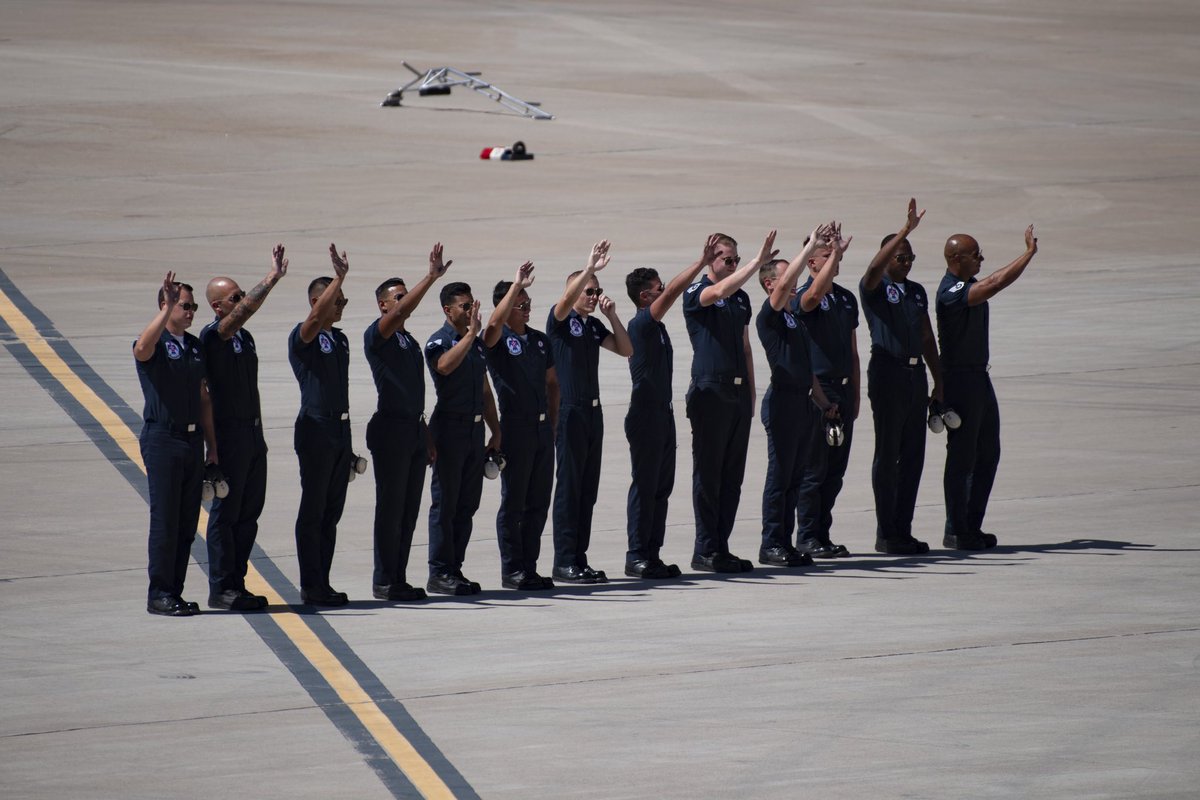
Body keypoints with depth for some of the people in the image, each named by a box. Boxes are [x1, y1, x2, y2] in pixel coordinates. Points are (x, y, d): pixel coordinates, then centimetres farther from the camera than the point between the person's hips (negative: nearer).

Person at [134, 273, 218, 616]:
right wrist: (166, 309, -32)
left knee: (187, 523, 7)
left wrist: (212, 446, 16)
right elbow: (142, 349, -33)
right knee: (165, 520, -7)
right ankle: (159, 594, -3)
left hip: (193, 440, 7)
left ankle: (175, 592, 12)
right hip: (162, 438, -7)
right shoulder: (156, 343, -5)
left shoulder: (196, 346, 16)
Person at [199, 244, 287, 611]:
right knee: (226, 512, -4)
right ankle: (221, 588, -1)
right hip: (229, 432, -8)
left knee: (249, 512, 9)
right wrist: (271, 280, -35)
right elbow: (244, 311, -29)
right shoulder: (213, 336, -10)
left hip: (252, 433, 8)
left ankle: (237, 584, 14)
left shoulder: (245, 337, 15)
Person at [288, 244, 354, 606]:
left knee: (332, 511, 9)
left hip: (341, 428, 8)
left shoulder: (340, 339, 15)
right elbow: (316, 317, -31)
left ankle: (322, 583, 14)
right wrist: (339, 277, -33)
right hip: (316, 427, -8)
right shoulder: (303, 338, -9)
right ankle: (311, 586, -2)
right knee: (313, 511, -4)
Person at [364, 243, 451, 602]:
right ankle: (384, 582, -1)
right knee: (391, 508, -5)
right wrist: (432, 276, -29)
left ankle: (399, 579, 12)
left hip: (415, 428, 8)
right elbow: (403, 310, -25)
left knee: (409, 508, 8)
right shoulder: (377, 336, -6)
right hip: (391, 428, -8)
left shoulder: (410, 341, 18)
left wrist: (427, 438, 19)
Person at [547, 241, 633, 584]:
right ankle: (564, 562, -5)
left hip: (592, 411, 7)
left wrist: (612, 315, 3)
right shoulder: (560, 320, -5)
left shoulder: (593, 325, 15)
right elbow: (565, 301, -26)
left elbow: (626, 349, 13)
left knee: (588, 488, 8)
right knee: (569, 486, -6)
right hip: (569, 410, -7)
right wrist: (590, 268, -33)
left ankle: (579, 558, 12)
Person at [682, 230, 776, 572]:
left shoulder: (741, 298, 16)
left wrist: (751, 393, 18)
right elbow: (720, 291, -28)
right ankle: (705, 551, -1)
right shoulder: (696, 293, -5)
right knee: (708, 473, -4)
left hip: (739, 393, 7)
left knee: (733, 475, 7)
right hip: (710, 391, -7)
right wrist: (758, 261, -33)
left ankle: (721, 548, 11)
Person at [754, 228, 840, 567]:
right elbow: (786, 282, -22)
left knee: (795, 477, 8)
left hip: (804, 402, 8)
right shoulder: (770, 316, -5)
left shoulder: (796, 319, 20)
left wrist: (823, 403, 22)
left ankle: (785, 543, 11)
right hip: (783, 401, -8)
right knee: (780, 476, -5)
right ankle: (771, 545, -2)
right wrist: (812, 245, -21)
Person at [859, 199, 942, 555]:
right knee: (887, 455, -3)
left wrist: (938, 381, 16)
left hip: (916, 375, 7)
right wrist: (905, 230, -31)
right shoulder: (875, 288, -3)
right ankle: (886, 534, -1)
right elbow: (875, 268, -26)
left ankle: (903, 530, 13)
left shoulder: (916, 291, 17)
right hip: (888, 374, -7)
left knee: (913, 455, 7)